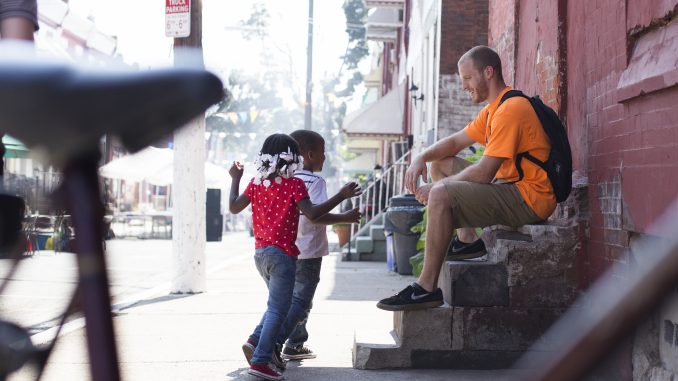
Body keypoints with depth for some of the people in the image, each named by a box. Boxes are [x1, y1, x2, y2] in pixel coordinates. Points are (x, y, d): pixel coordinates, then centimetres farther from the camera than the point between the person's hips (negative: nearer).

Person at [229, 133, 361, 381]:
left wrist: (235, 179, 18)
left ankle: (256, 342, 11)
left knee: (277, 304, 24)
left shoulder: (256, 183, 6)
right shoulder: (294, 184, -10)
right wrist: (341, 196, -18)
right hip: (282, 253, -7)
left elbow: (234, 207, 6)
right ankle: (260, 361, -6)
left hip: (260, 253, 7)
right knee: (278, 309, -3)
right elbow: (312, 213, -21)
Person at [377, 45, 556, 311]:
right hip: (508, 186, 11)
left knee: (442, 194, -27)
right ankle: (467, 240, 8)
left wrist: (436, 187, -11)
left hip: (528, 198, -11)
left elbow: (484, 172, -22)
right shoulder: (493, 109, 16)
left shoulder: (511, 109, -17)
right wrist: (422, 158, 2)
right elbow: (455, 142, 22)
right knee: (441, 164, 16)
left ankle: (427, 288, -25)